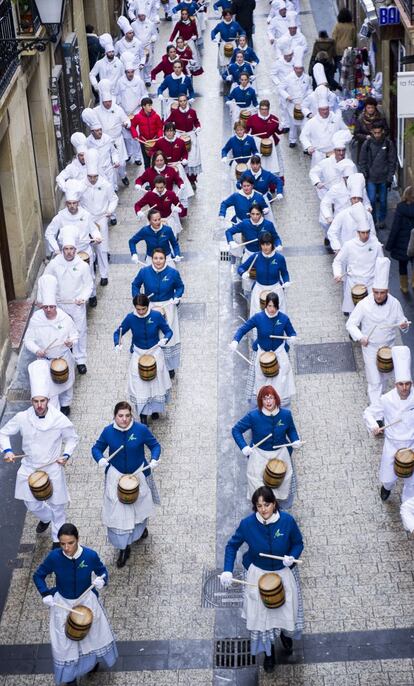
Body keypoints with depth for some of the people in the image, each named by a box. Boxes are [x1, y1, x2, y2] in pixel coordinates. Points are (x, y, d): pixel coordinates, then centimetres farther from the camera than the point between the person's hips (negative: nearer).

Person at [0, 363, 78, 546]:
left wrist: (66, 455, -15)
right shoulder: (22, 418, -16)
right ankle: (45, 518, 54)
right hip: (29, 468, 2)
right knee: (31, 503, 19)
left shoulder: (60, 420, -19)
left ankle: (58, 538, 36)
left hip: (53, 469, -2)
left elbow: (72, 438, -1)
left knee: (57, 506, 12)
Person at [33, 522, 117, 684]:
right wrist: (46, 594, -22)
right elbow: (38, 576, -8)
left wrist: (102, 580, -27)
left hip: (86, 599, 1)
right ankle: (70, 674, 38)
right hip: (62, 602, -1)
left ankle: (92, 659, 57)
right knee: (64, 640, 10)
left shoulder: (90, 555, -25)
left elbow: (102, 570, -5)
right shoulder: (54, 557, -25)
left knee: (94, 632, 23)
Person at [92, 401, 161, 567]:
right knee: (118, 512, -4)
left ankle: (141, 527, 57)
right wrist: (100, 459, -23)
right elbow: (96, 448, -1)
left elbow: (155, 445, -7)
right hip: (116, 476, 0)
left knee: (140, 504, 24)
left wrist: (154, 459, -26)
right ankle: (124, 547, 9)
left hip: (138, 474, 0)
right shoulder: (108, 431, -13)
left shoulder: (141, 429, -18)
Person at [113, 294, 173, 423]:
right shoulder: (130, 318, -16)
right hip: (138, 354, 0)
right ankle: (143, 414, 14)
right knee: (139, 384, -2)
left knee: (157, 382, 14)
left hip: (155, 352, 0)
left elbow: (168, 331, -7)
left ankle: (155, 408, 39)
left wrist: (165, 339, -29)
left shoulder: (156, 316, -17)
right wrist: (117, 344, -25)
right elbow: (118, 332, -4)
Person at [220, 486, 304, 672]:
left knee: (287, 609, 19)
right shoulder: (247, 524, -23)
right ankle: (268, 651, 37)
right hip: (258, 574, 0)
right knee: (260, 613, 10)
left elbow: (298, 543, -7)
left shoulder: (287, 521, -23)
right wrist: (227, 571, -18)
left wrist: (292, 557, -28)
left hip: (284, 573, 0)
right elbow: (232, 545, -8)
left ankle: (285, 633, 55)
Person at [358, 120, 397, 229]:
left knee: (383, 201, 10)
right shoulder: (367, 144, -6)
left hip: (384, 178, 0)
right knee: (371, 200, -3)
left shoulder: (388, 144, -6)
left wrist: (390, 178, -4)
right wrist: (364, 176, -3)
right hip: (371, 178, 0)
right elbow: (362, 162, 1)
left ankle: (382, 220, 28)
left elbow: (392, 162, -1)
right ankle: (372, 220, 13)